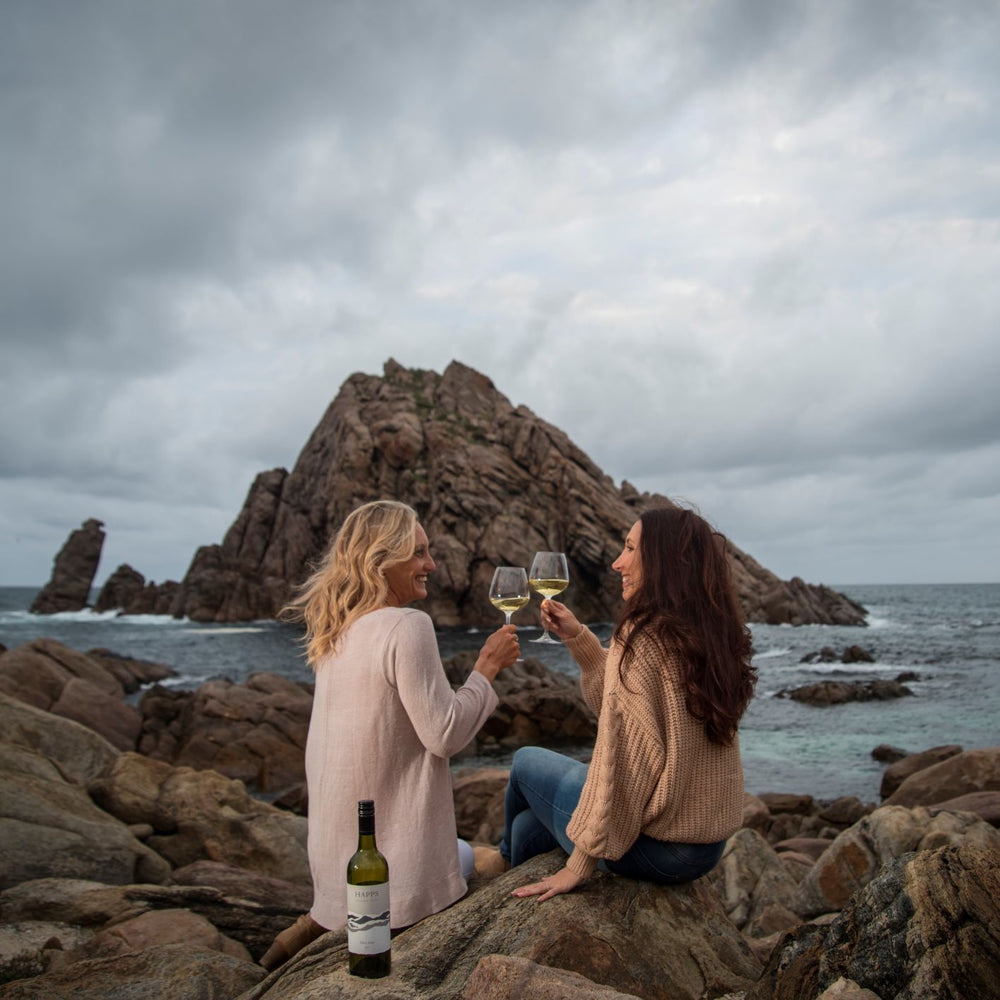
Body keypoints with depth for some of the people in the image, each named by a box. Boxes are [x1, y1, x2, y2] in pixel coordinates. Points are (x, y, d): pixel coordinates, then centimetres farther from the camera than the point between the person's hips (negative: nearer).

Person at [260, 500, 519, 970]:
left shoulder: (340, 633, 6)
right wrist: (487, 666, -10)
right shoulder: (407, 626, -22)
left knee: (463, 854, 29)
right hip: (389, 854, -9)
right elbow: (444, 733, -20)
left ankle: (326, 922, 15)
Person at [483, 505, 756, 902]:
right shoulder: (711, 639, 3)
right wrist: (576, 636, 10)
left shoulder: (645, 636, -23)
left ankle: (506, 865, 46)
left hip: (652, 848, -7)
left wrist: (579, 864, -18)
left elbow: (625, 757, -25)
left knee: (526, 762, 18)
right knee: (528, 826, 22)